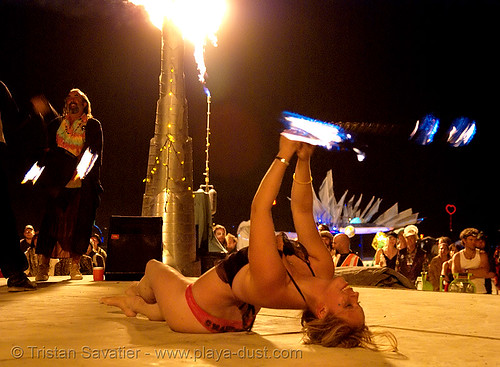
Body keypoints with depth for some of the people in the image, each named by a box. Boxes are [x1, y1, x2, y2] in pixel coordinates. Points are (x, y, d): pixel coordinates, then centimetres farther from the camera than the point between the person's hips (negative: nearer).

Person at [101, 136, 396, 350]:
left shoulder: (273, 285, -49)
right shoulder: (322, 271, -30)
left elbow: (260, 208, -46)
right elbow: (302, 210, -24)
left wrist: (285, 156, -42)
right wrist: (304, 160, -33)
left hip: (196, 314, -5)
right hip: (236, 315, 6)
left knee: (154, 266, 25)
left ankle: (135, 296, 55)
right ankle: (139, 305, 60)